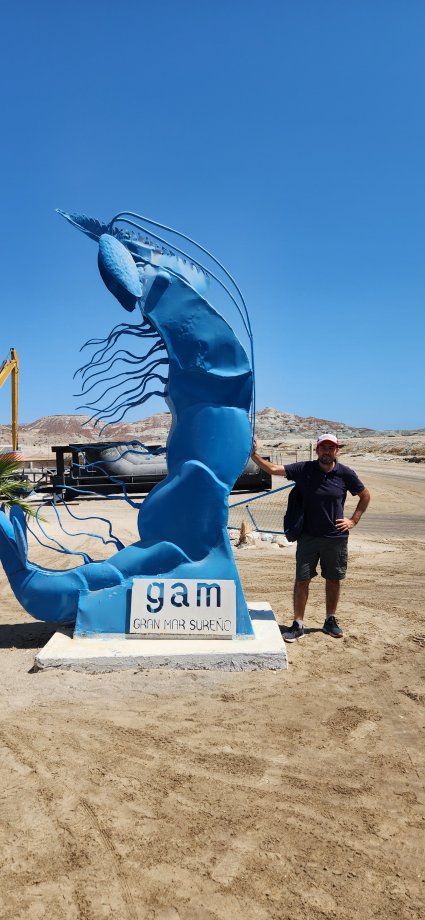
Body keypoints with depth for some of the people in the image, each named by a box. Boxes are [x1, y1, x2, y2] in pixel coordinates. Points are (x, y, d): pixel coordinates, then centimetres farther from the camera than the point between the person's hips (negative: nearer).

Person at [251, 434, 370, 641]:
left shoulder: (346, 474, -4)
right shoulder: (304, 469, -6)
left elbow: (365, 496, 11)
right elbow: (273, 469, -13)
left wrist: (354, 520, 4)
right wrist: (254, 455, -25)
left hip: (336, 537, 1)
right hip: (308, 536, -1)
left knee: (333, 580, 12)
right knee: (302, 580, 2)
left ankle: (330, 620, 31)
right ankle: (298, 625, 13)